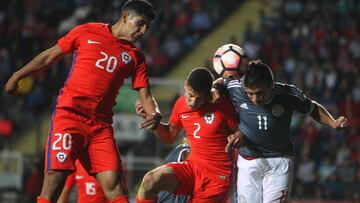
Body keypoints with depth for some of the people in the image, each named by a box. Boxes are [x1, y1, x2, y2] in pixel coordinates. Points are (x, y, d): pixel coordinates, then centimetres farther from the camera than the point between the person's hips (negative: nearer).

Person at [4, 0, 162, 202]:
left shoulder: (135, 57, 12)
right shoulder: (86, 32, 5)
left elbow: (145, 95, 8)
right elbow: (50, 56, 13)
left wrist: (154, 114, -14)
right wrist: (18, 76, 17)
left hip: (101, 125, 3)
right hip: (69, 115, -3)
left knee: (114, 184, -8)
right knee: (55, 178, -13)